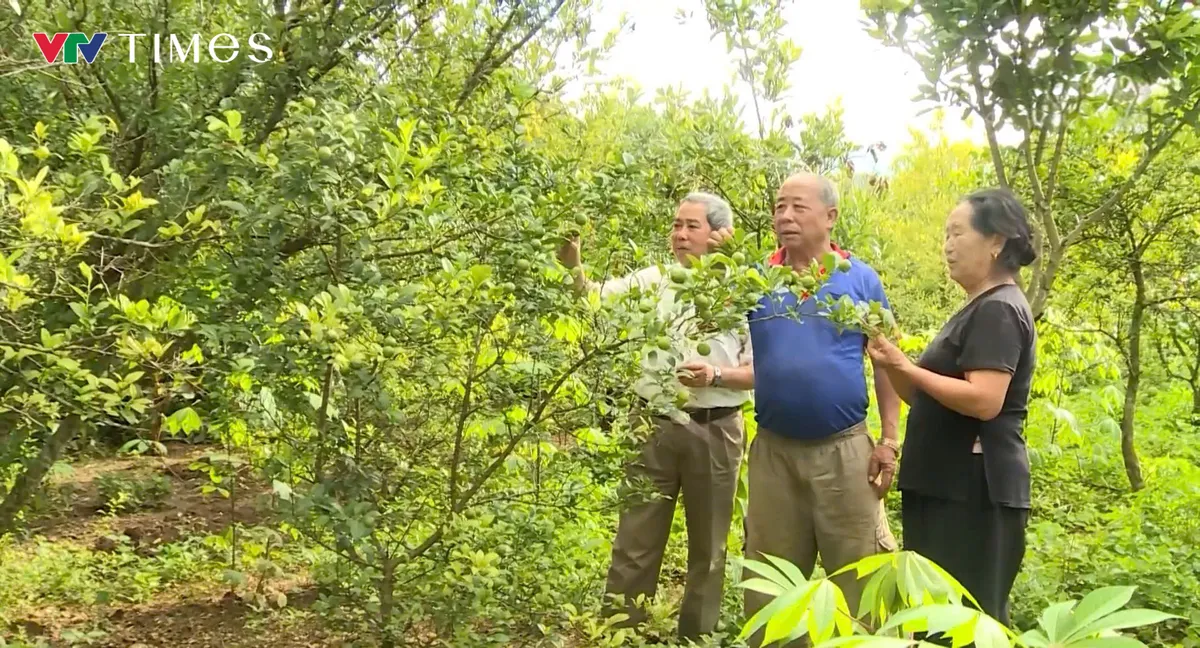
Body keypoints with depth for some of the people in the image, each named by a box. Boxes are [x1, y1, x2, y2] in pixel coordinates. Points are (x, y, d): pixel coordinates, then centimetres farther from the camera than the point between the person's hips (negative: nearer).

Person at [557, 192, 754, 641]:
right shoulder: (652, 281, 5)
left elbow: (759, 370, 0)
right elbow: (597, 297, -9)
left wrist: (716, 376, -18)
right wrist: (573, 267, -28)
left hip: (716, 430, 0)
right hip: (655, 427, 1)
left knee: (708, 548, 12)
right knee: (635, 544, 5)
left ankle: (697, 635, 26)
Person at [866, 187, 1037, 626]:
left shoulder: (999, 311, -14)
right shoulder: (978, 310, 18)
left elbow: (985, 401, -26)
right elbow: (927, 399, 19)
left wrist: (907, 367, -20)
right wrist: (894, 365, 2)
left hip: (975, 490, -10)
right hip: (949, 486, 10)